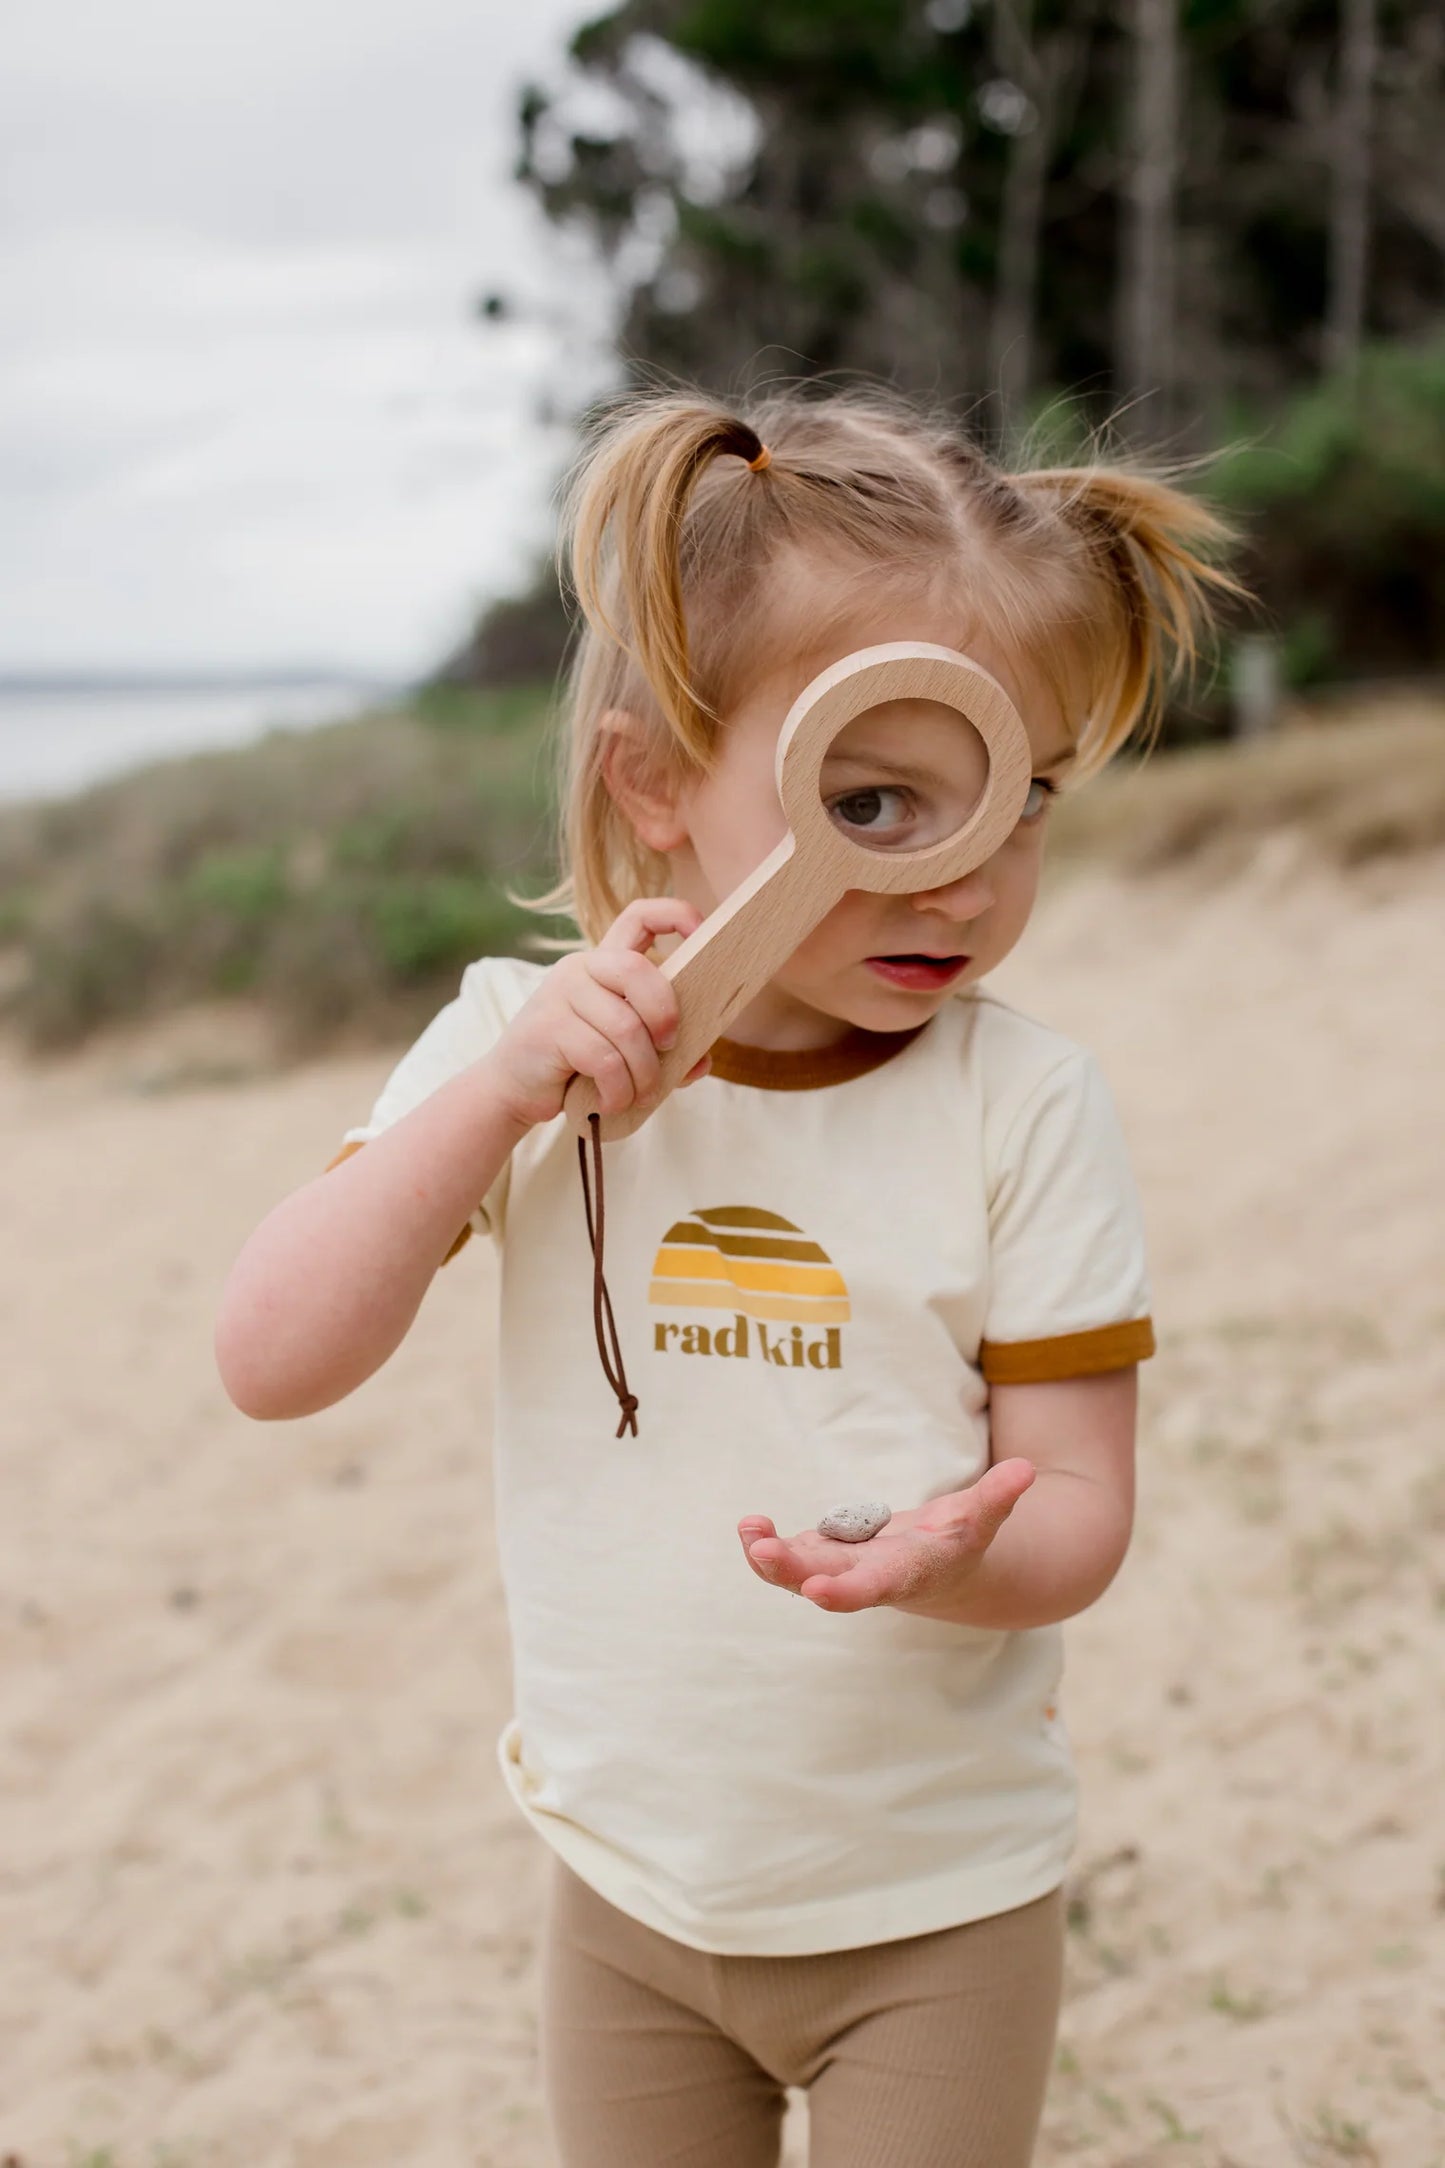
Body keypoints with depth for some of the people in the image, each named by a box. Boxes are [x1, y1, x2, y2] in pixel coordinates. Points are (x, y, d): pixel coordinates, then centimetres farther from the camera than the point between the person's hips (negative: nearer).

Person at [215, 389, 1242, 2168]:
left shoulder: (1021, 1104, -15)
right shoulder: (519, 1044, -9)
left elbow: (1080, 1498, -12)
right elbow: (273, 1363, -15)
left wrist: (962, 1559, -35)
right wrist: (506, 1088, -26)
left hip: (936, 1900, -2)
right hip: (630, 1875, 2)